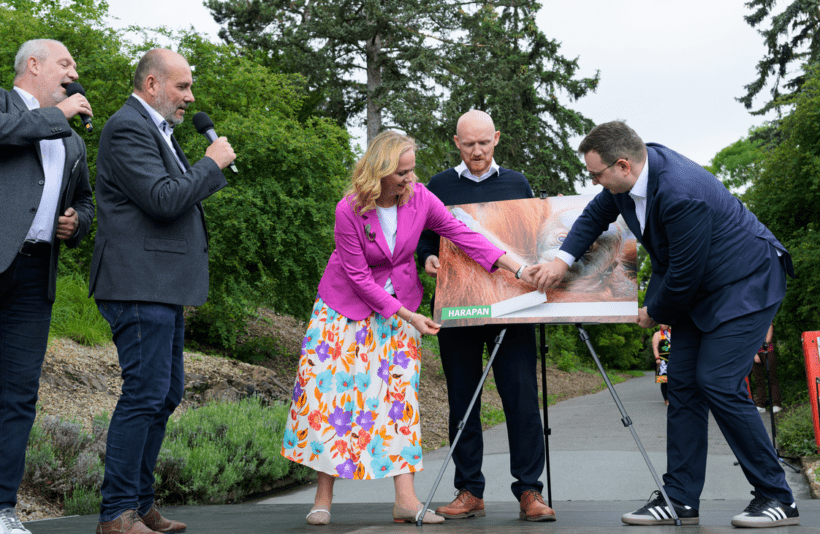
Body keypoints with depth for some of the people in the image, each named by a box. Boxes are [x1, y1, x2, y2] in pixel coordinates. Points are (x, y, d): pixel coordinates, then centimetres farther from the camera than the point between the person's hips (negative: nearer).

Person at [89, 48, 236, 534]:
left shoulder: (156, 130, 22)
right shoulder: (128, 128, -11)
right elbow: (164, 200, -20)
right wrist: (213, 164, -10)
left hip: (163, 290, 11)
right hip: (140, 287, -11)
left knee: (166, 396, 13)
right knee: (145, 395, -10)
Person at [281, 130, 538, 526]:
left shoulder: (419, 198, -12)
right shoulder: (349, 211, -21)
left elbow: (463, 235, -11)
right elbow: (359, 278, -18)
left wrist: (517, 268, -20)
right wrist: (409, 316, -19)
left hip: (400, 307, 3)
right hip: (347, 307, -3)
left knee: (399, 392, -5)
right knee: (331, 388, -6)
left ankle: (405, 499, -8)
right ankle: (324, 497, 2)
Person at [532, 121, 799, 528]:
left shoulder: (682, 194, -33)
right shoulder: (634, 170, -5)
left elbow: (685, 273, -25)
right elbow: (597, 214, 15)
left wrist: (655, 314, -7)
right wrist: (563, 259, 3)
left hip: (745, 283, -9)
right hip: (700, 287, 9)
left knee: (718, 383, -16)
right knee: (683, 383, 3)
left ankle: (777, 497, -4)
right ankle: (680, 500, 7)